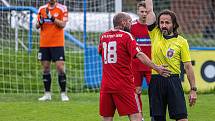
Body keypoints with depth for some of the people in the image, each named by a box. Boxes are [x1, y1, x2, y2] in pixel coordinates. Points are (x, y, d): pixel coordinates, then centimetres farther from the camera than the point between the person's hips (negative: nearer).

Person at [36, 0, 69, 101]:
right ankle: (47, 94, 11)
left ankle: (63, 93, -1)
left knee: (60, 67, -8)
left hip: (57, 44, -4)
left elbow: (63, 24, -11)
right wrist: (40, 22, -12)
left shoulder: (62, 9, -2)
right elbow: (37, 26, 11)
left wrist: (52, 18, -22)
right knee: (45, 68, 5)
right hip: (44, 43, 4)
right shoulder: (42, 9, 9)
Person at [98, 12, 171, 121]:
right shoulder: (126, 36, -6)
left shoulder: (103, 36, 10)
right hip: (124, 85, -5)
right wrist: (156, 68, -18)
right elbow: (139, 55, -16)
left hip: (106, 85, 5)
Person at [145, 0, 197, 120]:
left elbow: (188, 67, 3)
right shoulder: (155, 34, 8)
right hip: (156, 82, 2)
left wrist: (193, 89, -1)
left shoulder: (181, 42, 3)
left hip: (173, 81, -2)